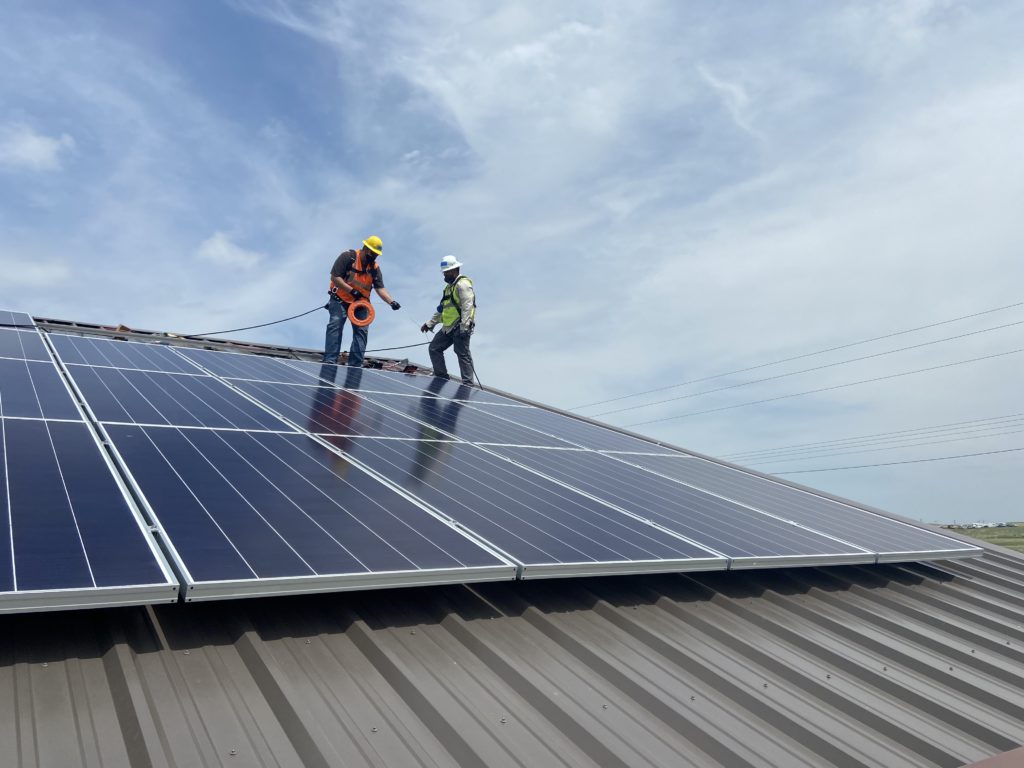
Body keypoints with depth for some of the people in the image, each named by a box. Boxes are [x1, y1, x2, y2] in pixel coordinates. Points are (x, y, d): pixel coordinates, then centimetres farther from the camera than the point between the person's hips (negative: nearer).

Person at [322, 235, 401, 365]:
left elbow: (380, 288, -7)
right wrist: (352, 291, -24)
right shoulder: (348, 257, -13)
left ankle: (356, 364, -1)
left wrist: (391, 301, -25)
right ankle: (330, 360, -15)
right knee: (335, 326, -15)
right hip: (340, 300, -4)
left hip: (360, 303, 4)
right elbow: (334, 277, -17)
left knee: (361, 330, -3)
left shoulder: (375, 268, 1)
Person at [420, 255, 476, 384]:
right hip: (448, 328, 10)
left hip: (459, 328, -10)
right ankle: (441, 377, 18)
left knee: (463, 354, -10)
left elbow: (467, 305, -20)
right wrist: (430, 323, 26)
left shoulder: (463, 284, -8)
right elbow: (442, 308, 29)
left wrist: (464, 326, -27)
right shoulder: (449, 287, 23)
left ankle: (468, 384, -9)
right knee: (434, 348, 10)